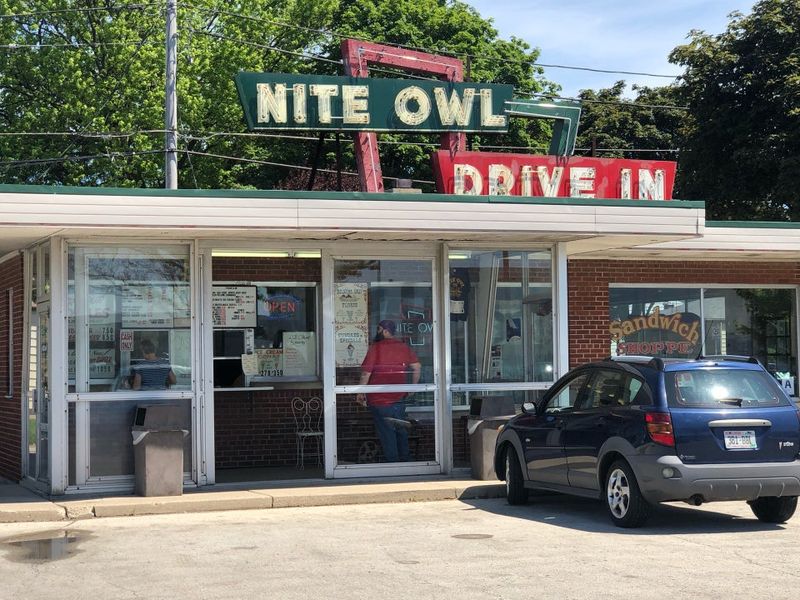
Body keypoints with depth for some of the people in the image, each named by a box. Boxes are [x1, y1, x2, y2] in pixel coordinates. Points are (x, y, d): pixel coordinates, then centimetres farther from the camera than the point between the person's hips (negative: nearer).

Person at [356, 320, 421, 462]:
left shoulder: (375, 348, -13)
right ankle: (405, 461, 24)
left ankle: (392, 462, 7)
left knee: (386, 433, 3)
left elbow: (366, 373, -14)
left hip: (379, 399, -5)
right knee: (400, 430, 18)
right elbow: (417, 367, 1)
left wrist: (360, 393, -5)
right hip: (399, 397, 5)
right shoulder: (404, 347, 3)